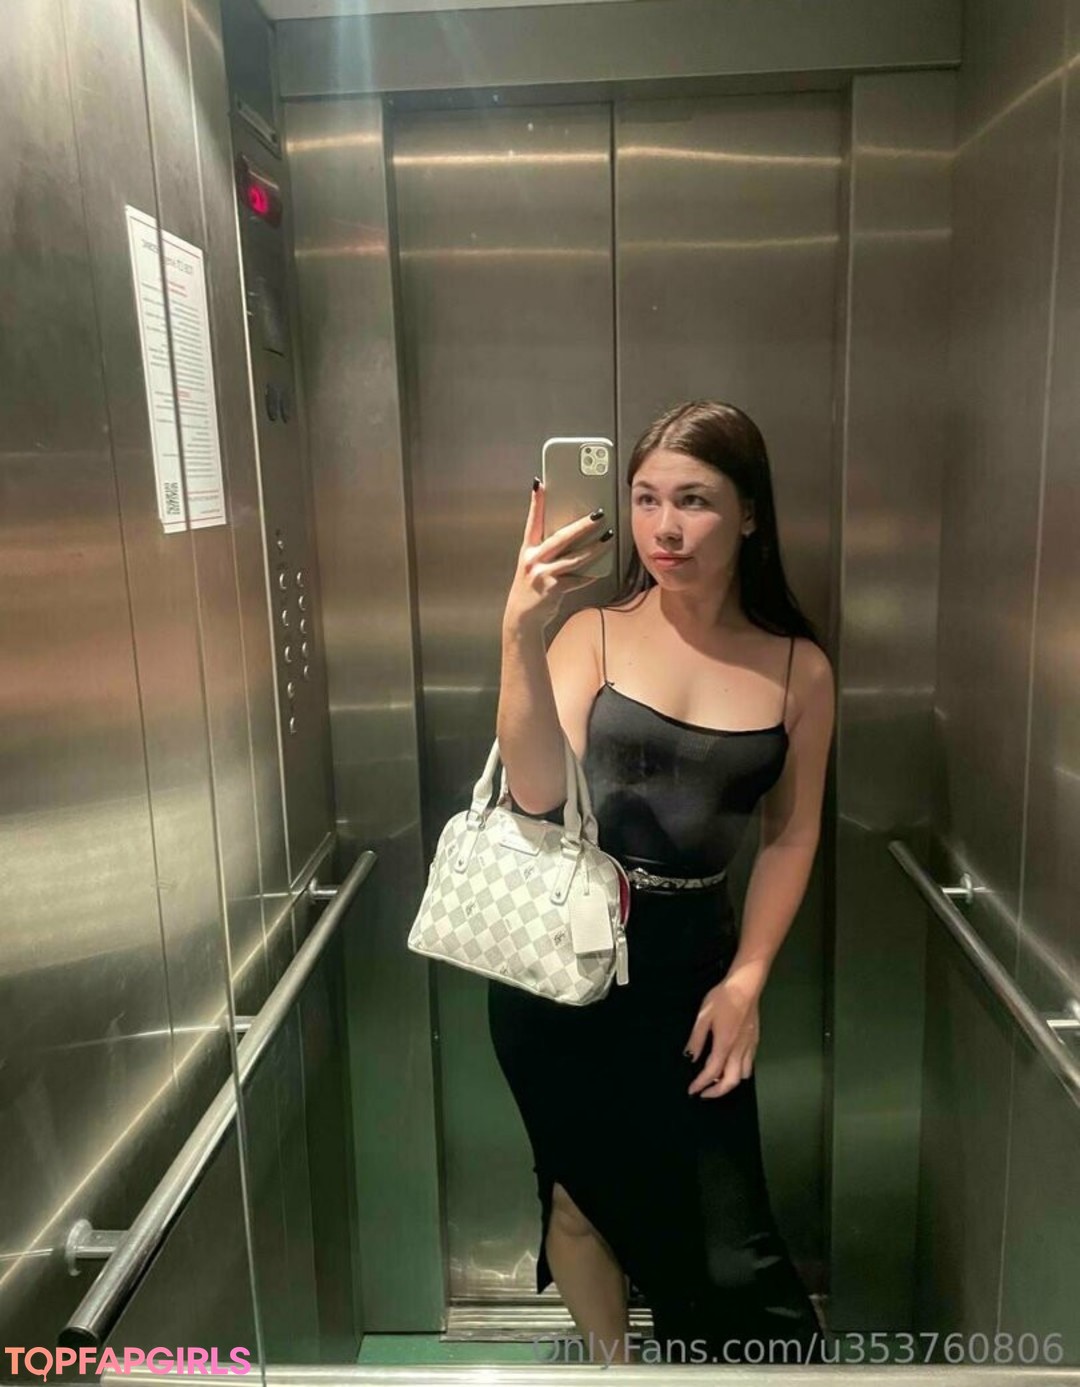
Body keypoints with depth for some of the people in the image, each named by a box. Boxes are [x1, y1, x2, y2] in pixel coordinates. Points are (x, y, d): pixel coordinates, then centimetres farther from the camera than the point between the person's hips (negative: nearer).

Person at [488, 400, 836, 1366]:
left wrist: (746, 979, -2)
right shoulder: (593, 634, -7)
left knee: (731, 1254, 6)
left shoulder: (800, 668, -2)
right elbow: (538, 793, -19)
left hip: (692, 965, 1)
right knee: (582, 1197, 16)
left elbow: (792, 835, 4)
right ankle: (612, 1358, 44)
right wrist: (520, 639, -30)